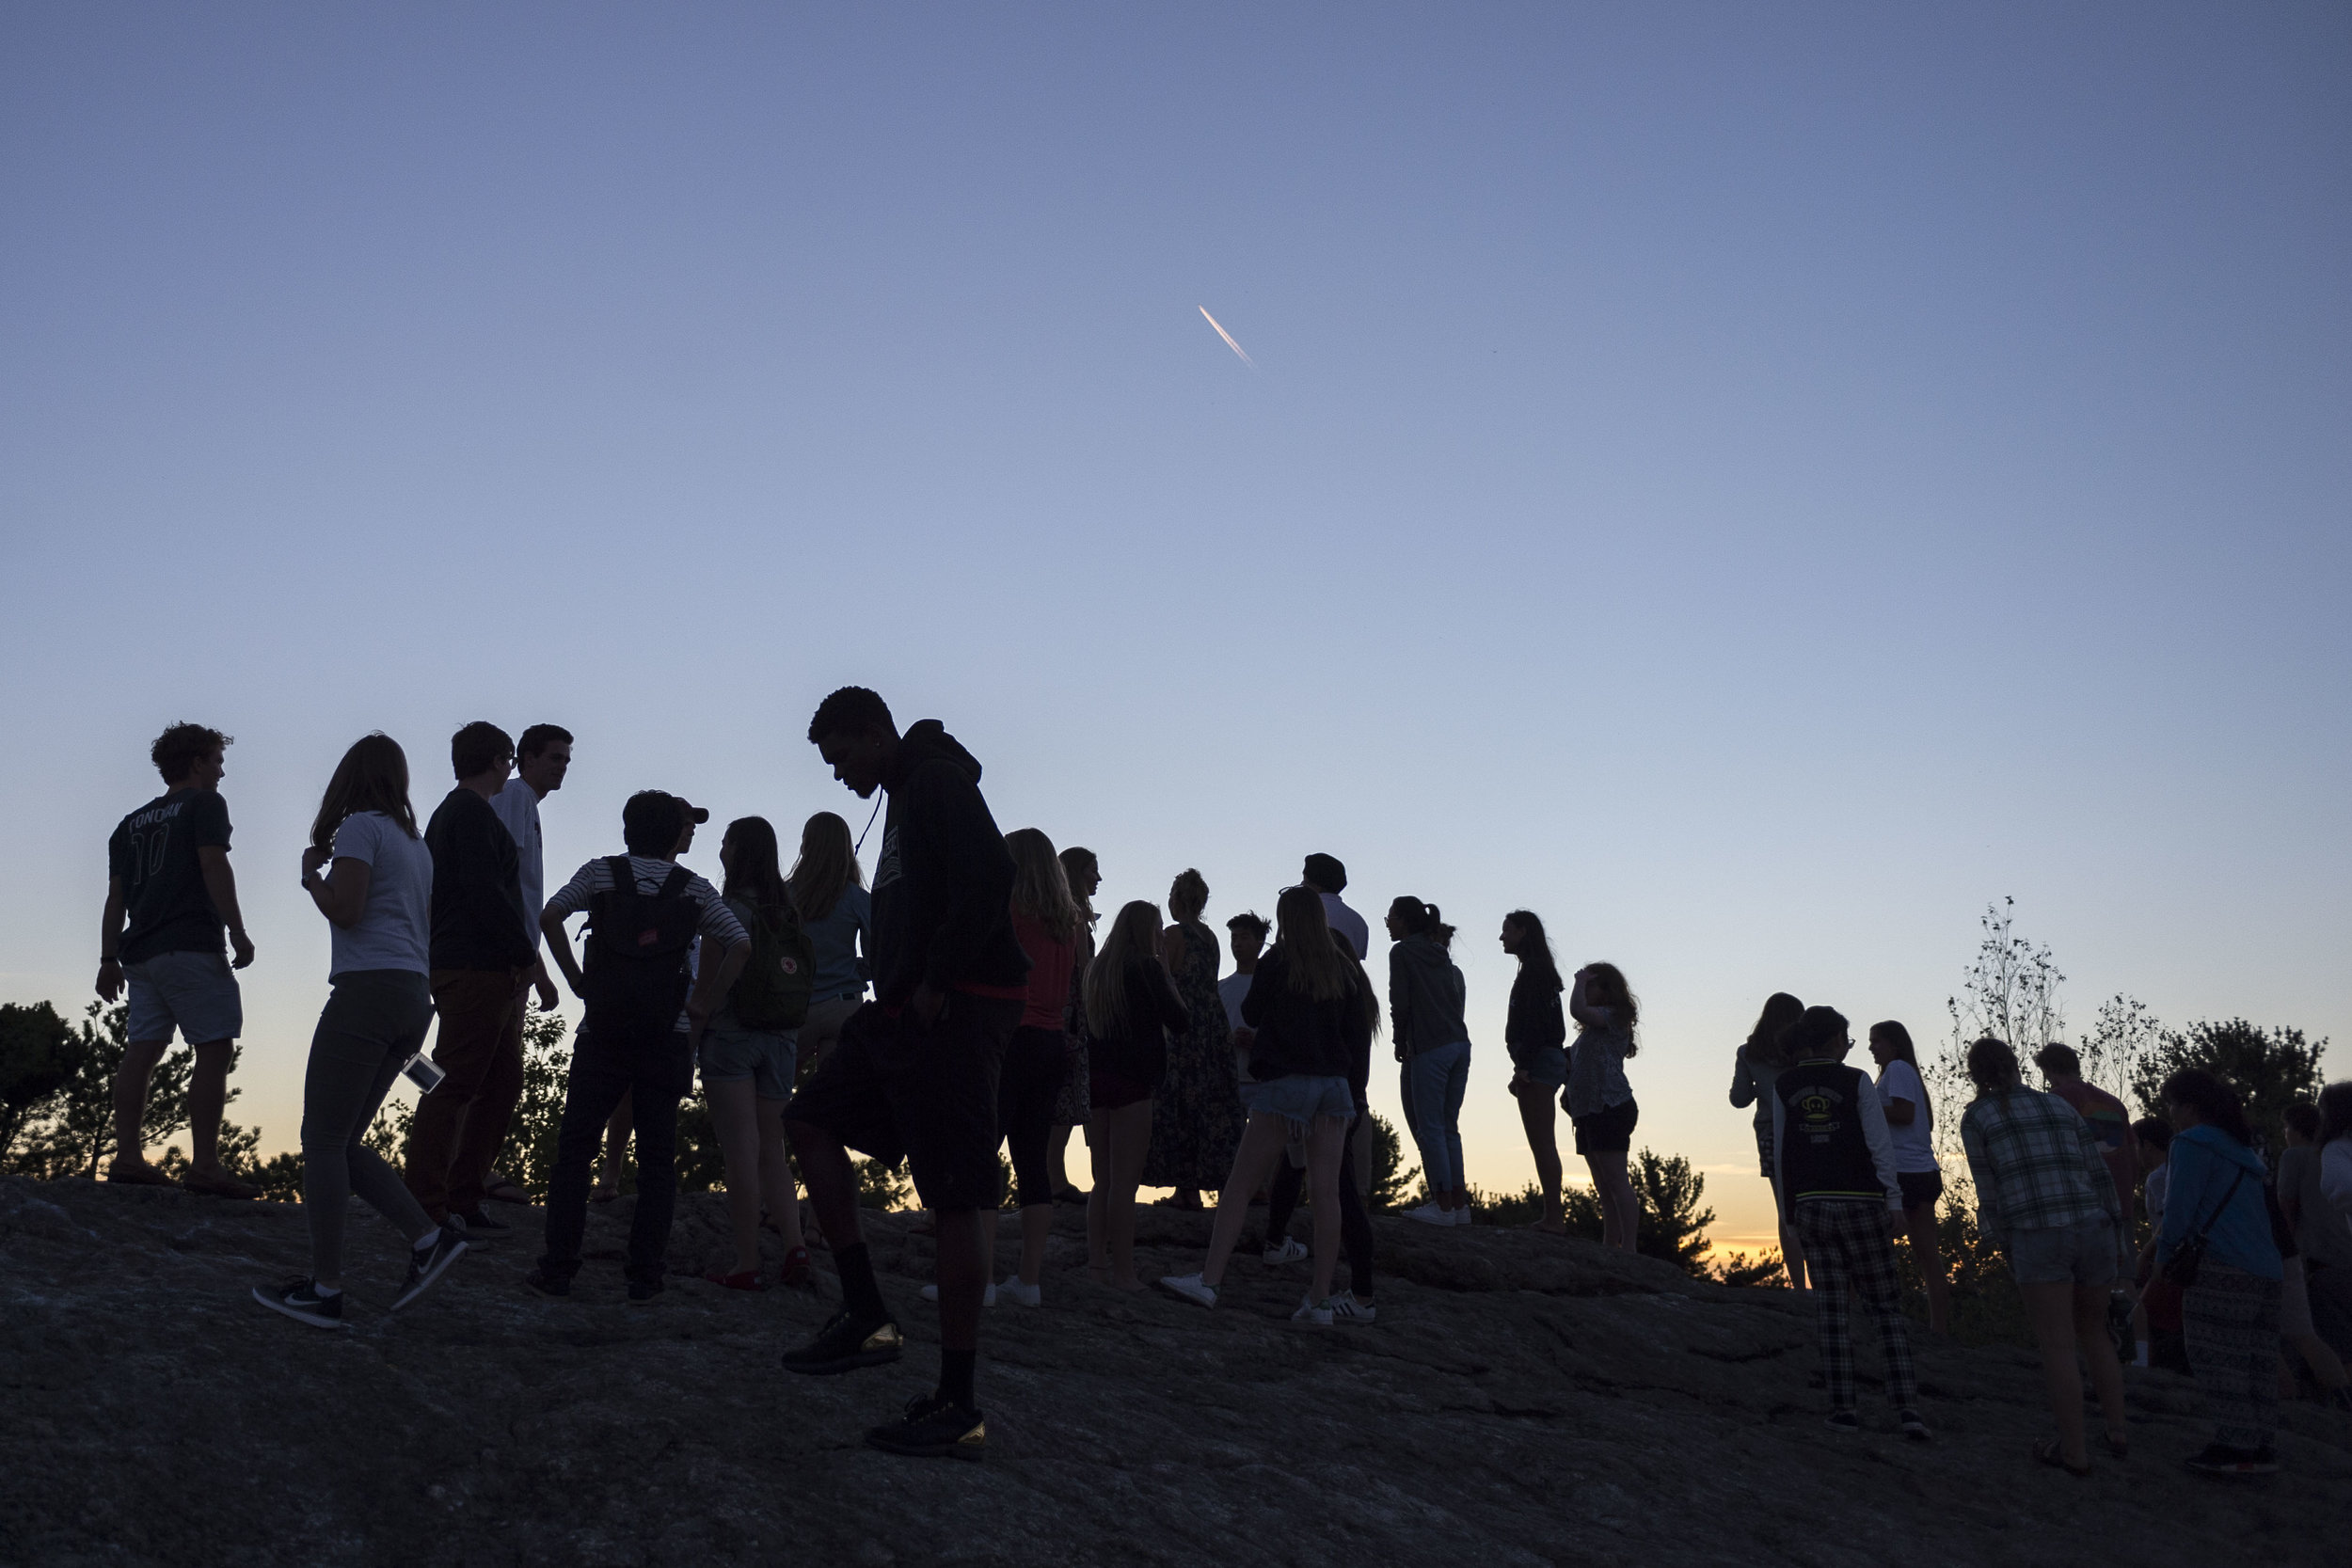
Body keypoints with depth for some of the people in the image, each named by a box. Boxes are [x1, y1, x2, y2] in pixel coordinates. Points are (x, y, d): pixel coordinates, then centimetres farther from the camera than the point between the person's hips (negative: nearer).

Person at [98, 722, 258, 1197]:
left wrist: (109, 958, 19)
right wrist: (237, 931, -13)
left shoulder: (131, 823, 23)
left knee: (142, 1050, 5)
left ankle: (128, 1156, 0)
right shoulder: (204, 805, 2)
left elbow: (116, 895, 20)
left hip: (140, 950, 8)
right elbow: (213, 865, -11)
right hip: (190, 945, -8)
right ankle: (204, 1165, -16)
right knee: (215, 1049, -9)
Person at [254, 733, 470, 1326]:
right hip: (414, 997, 8)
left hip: (368, 989, -8)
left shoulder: (360, 827, -3)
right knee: (342, 1143, 12)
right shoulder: (416, 844, 21)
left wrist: (312, 872, 3)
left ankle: (324, 1288, -3)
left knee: (322, 1140, -3)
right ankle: (429, 1237, 1)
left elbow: (345, 910, -12)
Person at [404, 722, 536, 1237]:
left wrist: (517, 955, 16)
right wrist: (524, 953, -13)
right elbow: (485, 892, -19)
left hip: (491, 974, 10)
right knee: (453, 1086, -8)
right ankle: (428, 1208, -6)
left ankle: (463, 1200, 16)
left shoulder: (449, 813, 23)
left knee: (502, 1083, 12)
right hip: (477, 969, -10)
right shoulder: (472, 813, -9)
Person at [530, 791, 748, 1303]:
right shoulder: (695, 889, 7)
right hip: (669, 1036, 0)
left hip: (603, 1029, 0)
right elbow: (740, 944, -2)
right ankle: (645, 1276, 3)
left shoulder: (600, 873, 7)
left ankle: (558, 1266, 3)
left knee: (574, 1147, 6)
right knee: (657, 1156, 5)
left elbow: (550, 916, -7)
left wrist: (577, 980, 0)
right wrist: (703, 1007, 1)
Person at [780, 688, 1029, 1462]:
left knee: (958, 1200, -8)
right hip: (904, 1013, 11)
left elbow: (988, 880, -24)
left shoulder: (938, 783, -10)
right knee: (811, 1118, 10)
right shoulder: (905, 797, 21)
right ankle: (866, 1316, 9)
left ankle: (958, 1409, -3)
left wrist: (934, 986, -19)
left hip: (954, 1012, -11)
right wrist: (896, 995, 9)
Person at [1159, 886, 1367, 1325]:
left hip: (1284, 1081, -4)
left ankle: (1209, 1280, -7)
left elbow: (1251, 1015, 6)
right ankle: (1320, 1299, 2)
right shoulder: (1343, 968, 7)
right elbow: (1358, 1035, 8)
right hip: (1334, 1086, 4)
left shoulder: (1278, 961, -4)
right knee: (1325, 1193, 1)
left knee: (1240, 1183, -2)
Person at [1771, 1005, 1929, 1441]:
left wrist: (1790, 1204, 14)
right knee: (1887, 1306, 5)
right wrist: (1894, 1201, 0)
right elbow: (1880, 1145, -5)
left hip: (1811, 1204, 2)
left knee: (1830, 1307, 6)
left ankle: (1842, 1408, 3)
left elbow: (1779, 1151, 7)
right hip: (1861, 1203, -2)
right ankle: (1906, 1408, -3)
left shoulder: (1784, 1085, 5)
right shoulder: (1856, 1082, -4)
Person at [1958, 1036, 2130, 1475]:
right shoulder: (2061, 1108, 17)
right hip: (2094, 1231, 4)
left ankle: (2074, 1450, 5)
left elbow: (1989, 1192, 3)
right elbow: (2099, 1174, 12)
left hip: (2037, 1238, -4)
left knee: (2058, 1347, 2)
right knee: (2092, 1332, 23)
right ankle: (2117, 1430, 22)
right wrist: (2117, 1242, 15)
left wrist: (2009, 1255, 11)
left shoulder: (1976, 1118, 5)